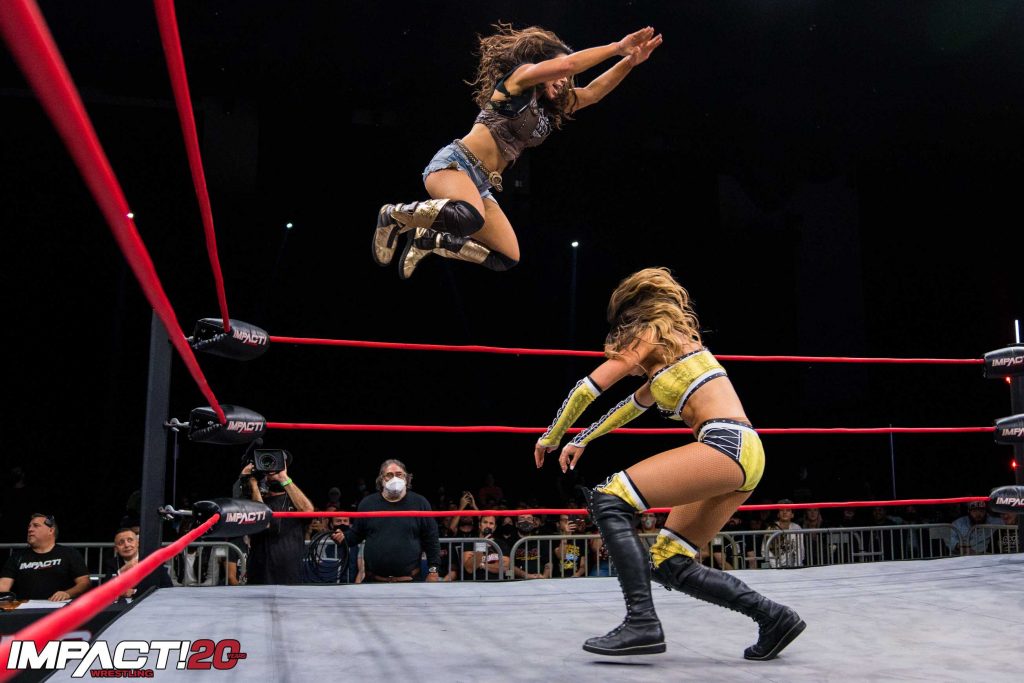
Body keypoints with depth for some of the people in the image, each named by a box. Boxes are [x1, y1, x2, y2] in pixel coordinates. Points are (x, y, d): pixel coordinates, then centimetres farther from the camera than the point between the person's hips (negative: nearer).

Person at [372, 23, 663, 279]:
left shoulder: (549, 108, 18)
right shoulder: (519, 76, -3)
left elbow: (593, 91, 15)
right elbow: (566, 64, -18)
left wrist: (630, 61, 3)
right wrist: (617, 46, -12)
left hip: (482, 185, 9)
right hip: (455, 163, -9)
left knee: (507, 259, 5)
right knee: (468, 217, -41)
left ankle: (427, 240, 14)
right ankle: (393, 215, -12)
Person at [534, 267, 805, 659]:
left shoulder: (652, 333, 3)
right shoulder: (669, 353, 29)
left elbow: (588, 388, 0)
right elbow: (635, 404, 41)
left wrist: (551, 436, 14)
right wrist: (581, 441, 47)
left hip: (726, 444, -9)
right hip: (743, 452, 9)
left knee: (607, 500, -14)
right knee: (670, 566, 10)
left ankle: (642, 622, -19)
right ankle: (774, 618, 12)